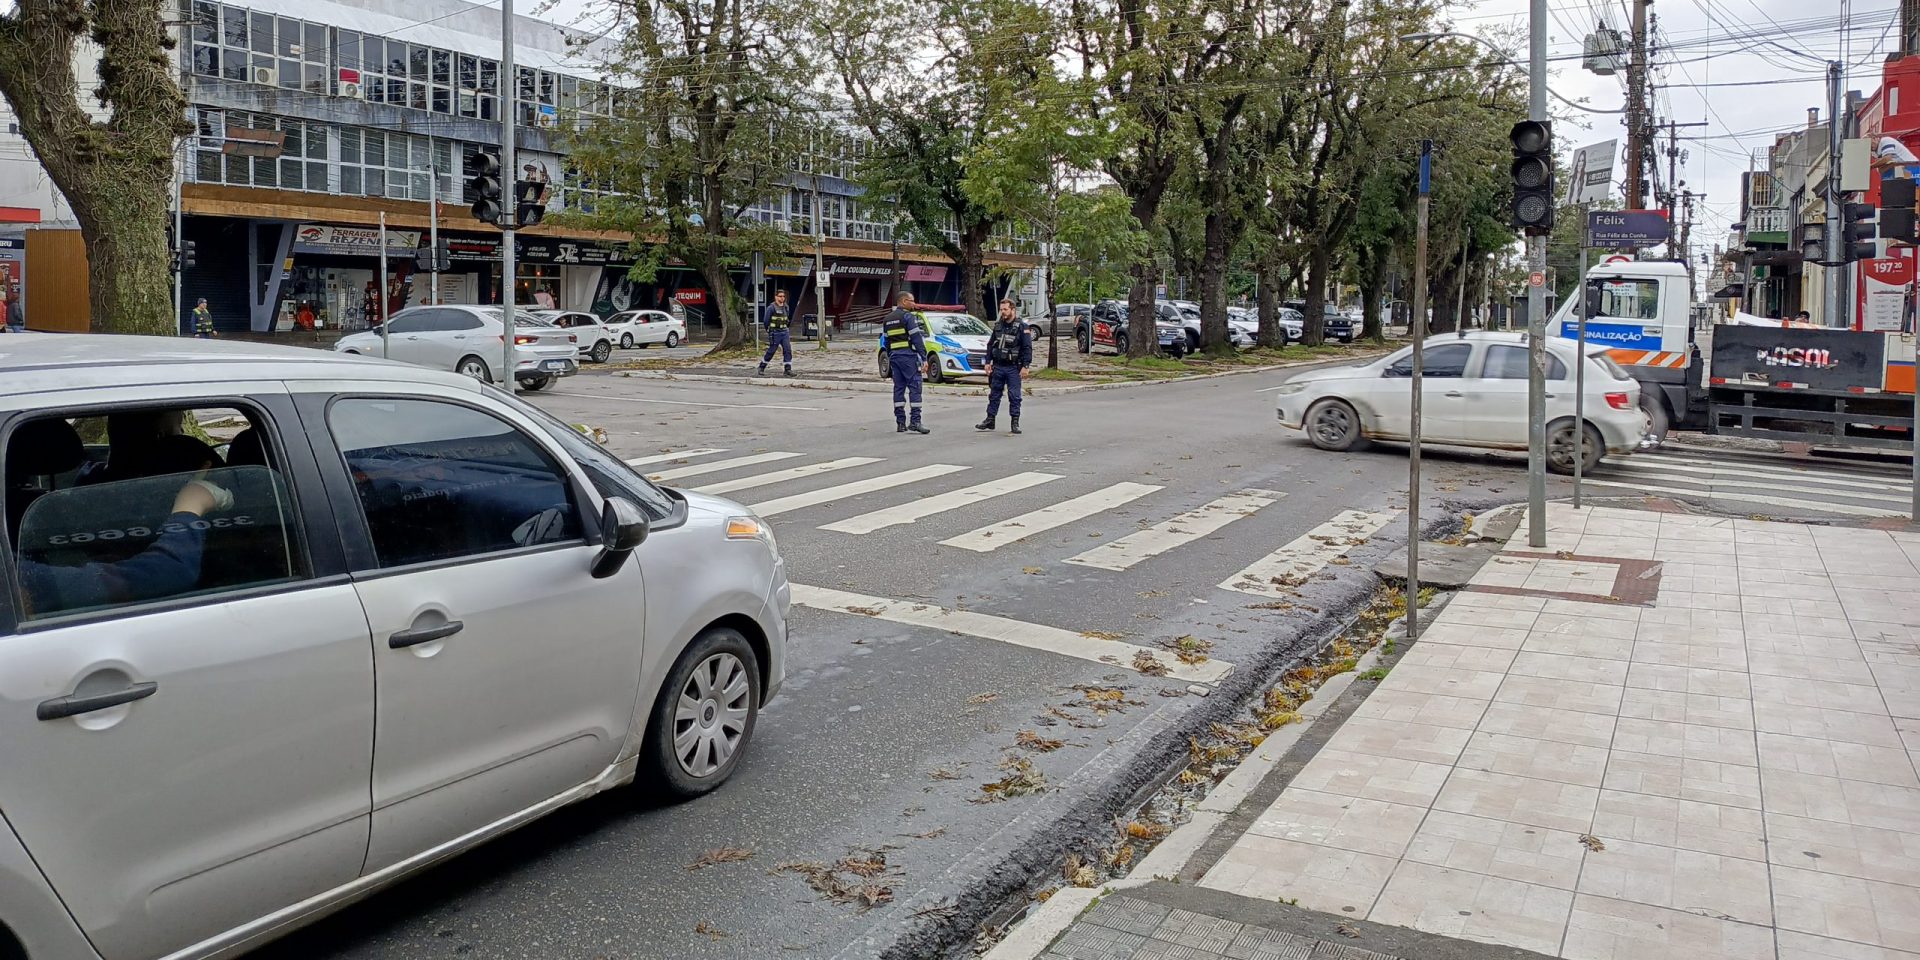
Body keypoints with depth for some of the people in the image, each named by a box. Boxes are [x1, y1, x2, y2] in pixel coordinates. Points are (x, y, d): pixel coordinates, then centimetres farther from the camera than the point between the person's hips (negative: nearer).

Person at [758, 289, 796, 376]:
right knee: (770, 351, -2)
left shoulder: (786, 307, 10)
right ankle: (761, 368, 12)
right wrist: (769, 331, 6)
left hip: (784, 332, 5)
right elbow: (765, 320, -3)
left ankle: (788, 369, -3)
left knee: (788, 350, -5)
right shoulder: (771, 307, -9)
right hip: (775, 333, -5)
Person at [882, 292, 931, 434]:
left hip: (894, 357, 7)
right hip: (908, 356, -7)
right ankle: (915, 421, -15)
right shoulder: (908, 316, -7)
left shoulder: (887, 319, 16)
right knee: (914, 387, -8)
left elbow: (886, 341, 18)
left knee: (899, 388, 9)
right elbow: (917, 338, -13)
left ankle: (900, 423, 8)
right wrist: (924, 358, -13)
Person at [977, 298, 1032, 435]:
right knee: (994, 394, 10)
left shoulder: (1021, 327, -5)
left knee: (1014, 396, -3)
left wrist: (1025, 365, -15)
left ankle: (1015, 423, 3)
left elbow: (1027, 348, -9)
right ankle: (990, 420, 18)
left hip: (1013, 368, -5)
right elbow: (990, 345, 18)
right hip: (998, 366, 5)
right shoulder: (998, 326, 12)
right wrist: (988, 362, 11)